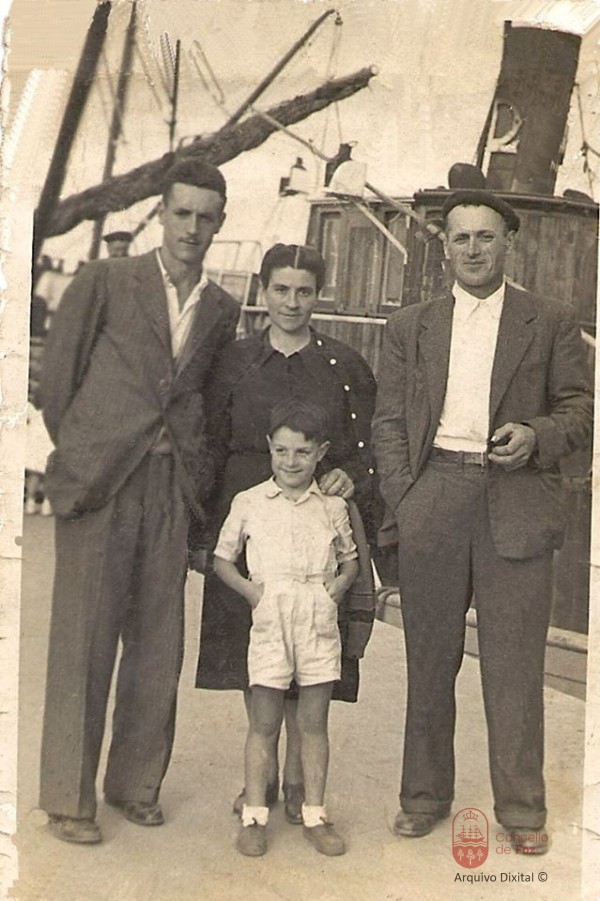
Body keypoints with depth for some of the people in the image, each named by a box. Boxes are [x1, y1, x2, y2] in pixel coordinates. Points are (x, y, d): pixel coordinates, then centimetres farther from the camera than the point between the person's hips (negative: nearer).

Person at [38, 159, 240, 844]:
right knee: (84, 640, 1)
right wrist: (79, 451, 6)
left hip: (171, 487, 4)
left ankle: (136, 784, 23)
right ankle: (68, 799, 12)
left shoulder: (222, 311, 13)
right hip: (99, 481, -4)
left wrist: (196, 466, 9)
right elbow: (57, 371, 4)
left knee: (158, 644, 8)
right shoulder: (104, 282, 1)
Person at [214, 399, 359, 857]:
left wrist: (337, 587, -1)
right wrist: (249, 589, -5)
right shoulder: (249, 503, 4)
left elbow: (350, 560, 18)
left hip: (320, 621, 2)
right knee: (264, 722, 3)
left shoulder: (333, 506, 8)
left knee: (314, 721, 8)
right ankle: (254, 815, 11)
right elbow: (222, 559, 11)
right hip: (269, 618, -1)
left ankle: (315, 814, 17)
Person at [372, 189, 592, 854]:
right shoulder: (410, 327, 14)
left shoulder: (549, 323, 10)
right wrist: (403, 498, -1)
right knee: (429, 658, 9)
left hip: (517, 505, -2)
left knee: (515, 663, 1)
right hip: (432, 499, 2)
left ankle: (521, 809, 13)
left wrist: (536, 436, -13)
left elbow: (579, 409, 7)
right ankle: (424, 796, 21)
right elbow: (388, 421, 10)